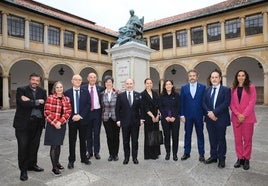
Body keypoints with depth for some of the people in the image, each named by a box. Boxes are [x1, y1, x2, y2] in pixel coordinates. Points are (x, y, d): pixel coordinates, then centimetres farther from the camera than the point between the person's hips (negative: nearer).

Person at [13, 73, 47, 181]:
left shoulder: (42, 91, 8)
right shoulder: (21, 90, -2)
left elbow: (44, 104, -7)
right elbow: (23, 104, -18)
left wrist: (29, 101, -13)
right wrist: (37, 102, -12)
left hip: (38, 123, 4)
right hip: (23, 123, -3)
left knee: (34, 146, 13)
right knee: (23, 147, 3)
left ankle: (32, 164, 32)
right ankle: (23, 170, 17)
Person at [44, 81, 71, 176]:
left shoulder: (67, 99, 4)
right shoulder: (50, 98, -6)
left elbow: (68, 112, 0)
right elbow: (47, 112, -9)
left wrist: (60, 122, -12)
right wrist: (54, 123, -15)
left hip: (62, 125, 4)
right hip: (52, 125, -4)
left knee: (58, 145, 15)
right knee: (54, 146, 0)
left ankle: (57, 163, 34)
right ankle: (54, 168, 10)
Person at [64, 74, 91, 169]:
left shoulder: (85, 92, 4)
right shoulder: (67, 92, 2)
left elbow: (88, 105, -3)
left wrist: (80, 115, -12)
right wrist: (72, 116, -12)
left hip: (83, 119, 1)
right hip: (72, 119, -1)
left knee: (83, 140, 12)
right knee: (72, 141, 7)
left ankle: (84, 158, 25)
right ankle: (71, 160, 20)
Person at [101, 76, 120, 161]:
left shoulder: (117, 93, -1)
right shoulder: (102, 94, 6)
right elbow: (101, 106, 10)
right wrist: (102, 115, 3)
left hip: (115, 117, -1)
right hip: (106, 118, 2)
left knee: (116, 136, 5)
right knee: (109, 136, 5)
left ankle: (116, 154, 20)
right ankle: (111, 154, 20)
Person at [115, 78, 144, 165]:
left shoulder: (138, 95, 3)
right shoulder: (120, 95, 1)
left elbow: (141, 108, 5)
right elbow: (117, 109, 1)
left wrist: (141, 118, -2)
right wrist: (118, 120, -4)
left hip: (135, 122, 1)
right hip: (124, 122, 0)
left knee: (135, 141, 10)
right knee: (125, 141, 9)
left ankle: (135, 157, 23)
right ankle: (126, 157, 22)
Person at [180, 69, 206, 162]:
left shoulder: (203, 87, 0)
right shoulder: (184, 88, 3)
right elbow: (181, 102, 2)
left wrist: (205, 114, -5)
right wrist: (182, 115, -3)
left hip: (199, 115, -1)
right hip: (188, 115, 1)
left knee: (200, 135, 9)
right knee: (187, 134, 10)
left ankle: (201, 154, 20)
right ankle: (186, 152, 23)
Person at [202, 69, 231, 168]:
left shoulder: (226, 90, -4)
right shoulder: (207, 90, 10)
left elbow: (226, 104, -15)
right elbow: (204, 103, 4)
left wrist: (214, 112, -20)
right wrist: (209, 112, -12)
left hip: (221, 119, -4)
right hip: (210, 119, 4)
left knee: (221, 139, 9)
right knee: (212, 139, 14)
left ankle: (221, 158, 23)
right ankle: (213, 156, 28)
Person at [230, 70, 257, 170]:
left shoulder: (251, 87, 0)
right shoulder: (233, 88, 9)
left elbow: (252, 102, -7)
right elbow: (231, 103, 5)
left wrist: (244, 115, -13)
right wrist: (238, 114, -9)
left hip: (248, 118, -3)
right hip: (236, 118, 3)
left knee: (247, 139, 5)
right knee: (237, 139, 8)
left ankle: (246, 159, 18)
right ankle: (239, 158, 19)